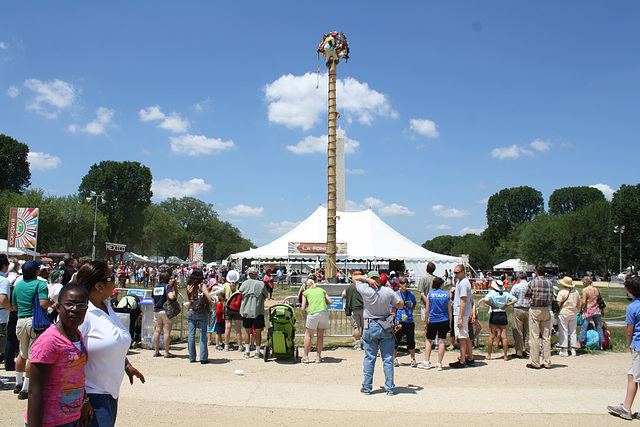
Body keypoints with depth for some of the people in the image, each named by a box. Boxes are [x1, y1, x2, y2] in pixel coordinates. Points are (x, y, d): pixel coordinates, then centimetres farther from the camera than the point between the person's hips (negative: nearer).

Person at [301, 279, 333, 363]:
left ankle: (306, 357, 16)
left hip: (312, 313, -2)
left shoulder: (306, 292, 14)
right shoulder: (322, 290, 22)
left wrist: (305, 316, 21)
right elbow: (330, 302, 16)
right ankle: (318, 357, 15)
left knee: (309, 335, 12)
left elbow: (302, 308, 6)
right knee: (320, 335, 13)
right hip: (324, 312, 2)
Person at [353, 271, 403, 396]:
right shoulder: (388, 291, -7)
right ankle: (390, 388, 10)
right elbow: (400, 305, 5)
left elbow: (354, 277, 6)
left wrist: (367, 279, -6)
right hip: (386, 328, 1)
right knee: (388, 359, 7)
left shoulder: (365, 290, -10)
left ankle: (367, 387, 12)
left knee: (369, 358, 8)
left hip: (370, 328, -1)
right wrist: (395, 293, 18)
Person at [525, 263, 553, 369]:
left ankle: (535, 362, 0)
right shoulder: (549, 282, 4)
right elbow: (551, 296, 12)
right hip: (546, 310, 4)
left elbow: (527, 296, 1)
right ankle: (547, 362, 11)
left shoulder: (533, 282, -7)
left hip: (535, 310, -4)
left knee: (534, 337, -1)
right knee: (546, 337, 8)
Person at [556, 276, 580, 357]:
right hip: (574, 313, 5)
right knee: (573, 332, 11)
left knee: (563, 332, 0)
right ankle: (573, 350, 13)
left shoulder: (562, 292, -10)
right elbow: (578, 304, 11)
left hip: (564, 313, -5)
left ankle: (564, 350, 0)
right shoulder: (576, 292, 6)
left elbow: (558, 304, -11)